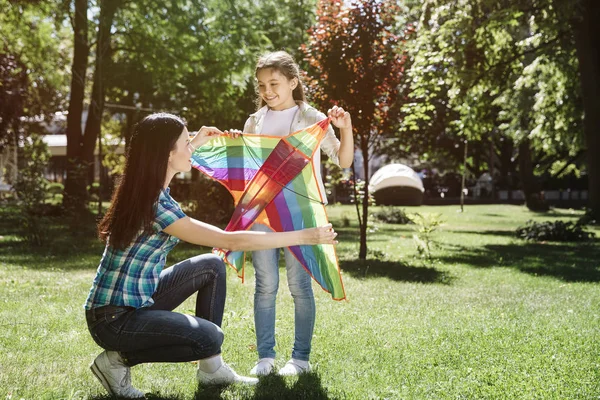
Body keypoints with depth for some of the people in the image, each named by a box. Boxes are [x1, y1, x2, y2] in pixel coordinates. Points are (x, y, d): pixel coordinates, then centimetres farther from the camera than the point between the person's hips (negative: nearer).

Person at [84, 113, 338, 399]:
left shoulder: (144, 186, 1)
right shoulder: (155, 205, -26)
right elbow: (231, 241, -26)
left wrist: (196, 143, 37)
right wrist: (304, 236, -22)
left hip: (138, 299, 10)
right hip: (113, 318, -10)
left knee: (211, 266, 8)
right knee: (209, 338, -21)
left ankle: (211, 369, 13)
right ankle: (117, 360, -2)